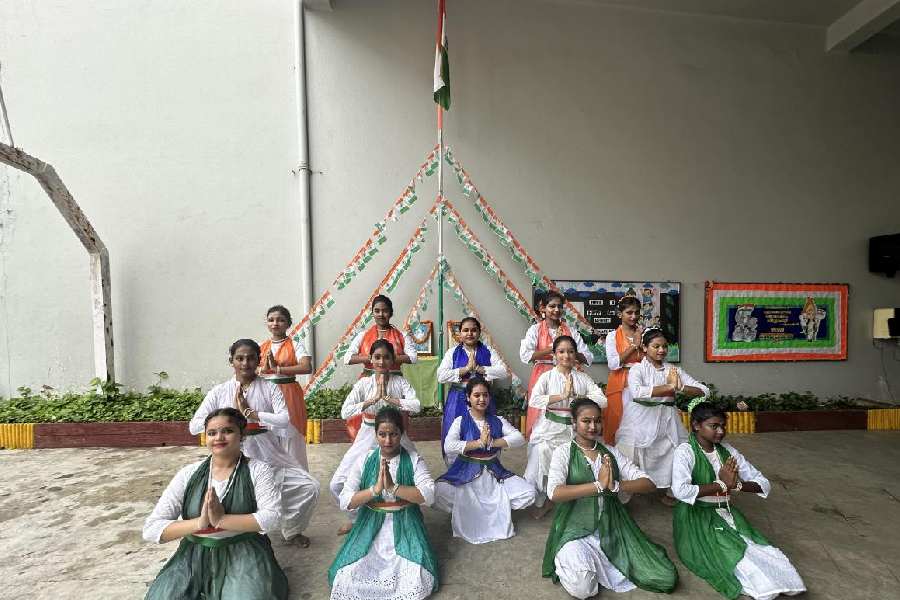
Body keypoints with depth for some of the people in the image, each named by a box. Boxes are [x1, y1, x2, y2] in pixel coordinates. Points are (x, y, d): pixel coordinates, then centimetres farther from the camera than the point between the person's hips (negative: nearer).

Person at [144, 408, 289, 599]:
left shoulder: (258, 470, -4)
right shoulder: (189, 474, 3)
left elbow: (272, 517, -14)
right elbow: (151, 529, -1)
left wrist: (221, 520, -22)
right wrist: (199, 523, -18)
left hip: (244, 553, -2)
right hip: (195, 555, 3)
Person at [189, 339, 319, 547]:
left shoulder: (270, 389, -3)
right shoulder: (219, 392, 2)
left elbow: (286, 420, -15)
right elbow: (194, 426, -4)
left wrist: (249, 413, -17)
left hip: (271, 459, 0)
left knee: (310, 487, -8)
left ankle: (291, 530, 23)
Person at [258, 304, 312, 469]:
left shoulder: (295, 345, -1)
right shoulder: (261, 347, 11)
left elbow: (307, 367, -17)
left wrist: (276, 369, -16)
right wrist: (263, 369, -14)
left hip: (289, 394, -3)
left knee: (291, 438, 1)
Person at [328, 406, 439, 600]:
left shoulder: (413, 459, -7)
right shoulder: (364, 460, -3)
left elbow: (428, 495, -19)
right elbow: (345, 502, -9)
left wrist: (393, 487, -27)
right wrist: (375, 489, -24)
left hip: (405, 527, -1)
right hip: (370, 527, 1)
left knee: (416, 583, -18)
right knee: (348, 580, -15)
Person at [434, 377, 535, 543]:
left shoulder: (497, 421, 3)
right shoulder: (460, 421, -6)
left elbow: (519, 438, -9)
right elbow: (448, 447, -22)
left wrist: (492, 442, -22)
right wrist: (479, 442, -22)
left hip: (494, 473, 3)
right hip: (466, 474, -2)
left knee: (529, 493, -14)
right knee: (438, 495, -28)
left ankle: (497, 509, 12)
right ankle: (463, 512, 5)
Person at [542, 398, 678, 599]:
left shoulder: (611, 452, 5)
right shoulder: (563, 452, -7)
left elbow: (648, 484, -4)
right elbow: (554, 493, -22)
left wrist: (615, 485, -22)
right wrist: (599, 485, -26)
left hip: (612, 529, 4)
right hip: (576, 530, -4)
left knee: (667, 578, -7)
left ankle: (599, 565, 11)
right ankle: (571, 561, 6)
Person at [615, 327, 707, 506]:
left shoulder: (674, 370, 7)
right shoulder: (637, 369, -6)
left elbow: (704, 391, 1)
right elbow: (636, 392, -27)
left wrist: (680, 388, -18)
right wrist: (669, 387, -23)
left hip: (667, 422, 4)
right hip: (642, 421, -4)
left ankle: (664, 491, 32)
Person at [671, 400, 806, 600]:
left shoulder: (727, 450, 4)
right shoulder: (685, 451, -16)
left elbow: (764, 484, 4)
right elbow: (680, 491, -31)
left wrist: (737, 484, -18)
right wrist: (722, 485, -21)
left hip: (727, 513, 6)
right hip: (696, 516, -6)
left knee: (765, 553, -17)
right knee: (730, 554, -25)